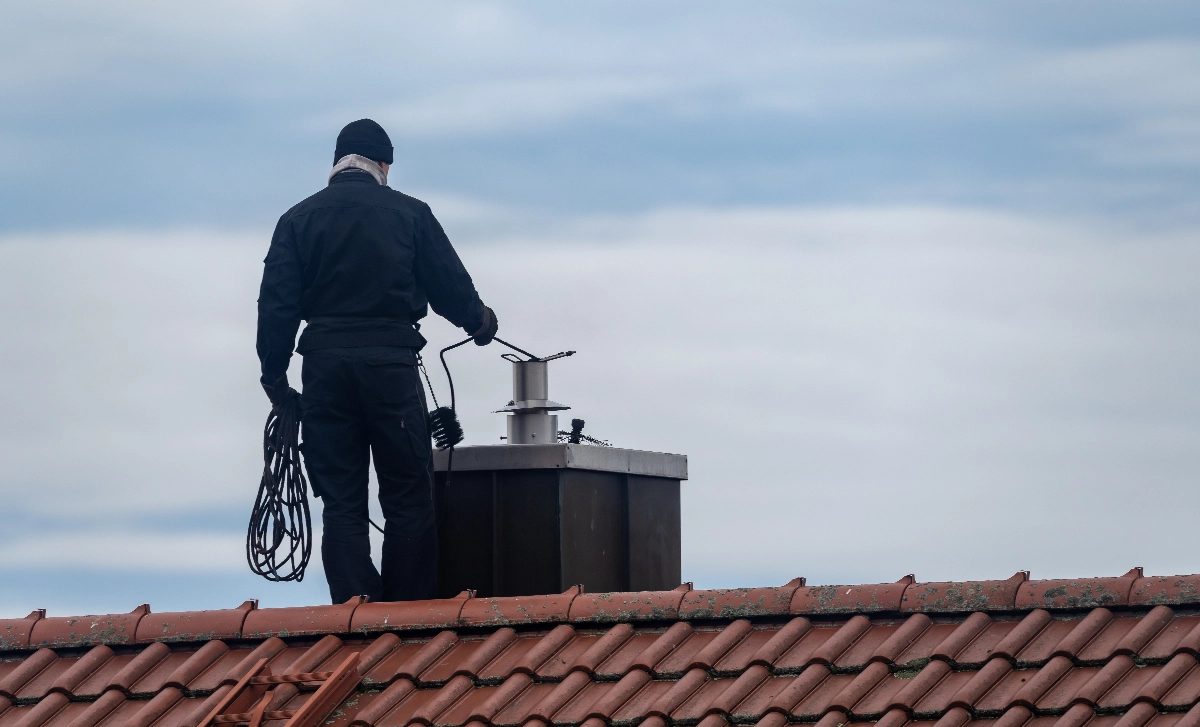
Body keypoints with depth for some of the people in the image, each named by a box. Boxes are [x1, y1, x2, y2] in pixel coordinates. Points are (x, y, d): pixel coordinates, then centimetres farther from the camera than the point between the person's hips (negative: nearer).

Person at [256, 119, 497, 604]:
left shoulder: (298, 220, 8)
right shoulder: (409, 214, 4)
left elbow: (276, 305, 2)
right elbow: (451, 286, 8)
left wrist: (274, 377, 9)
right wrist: (479, 322, 28)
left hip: (324, 364, 2)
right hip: (390, 362, -2)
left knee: (341, 501, 4)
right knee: (408, 496, 3)